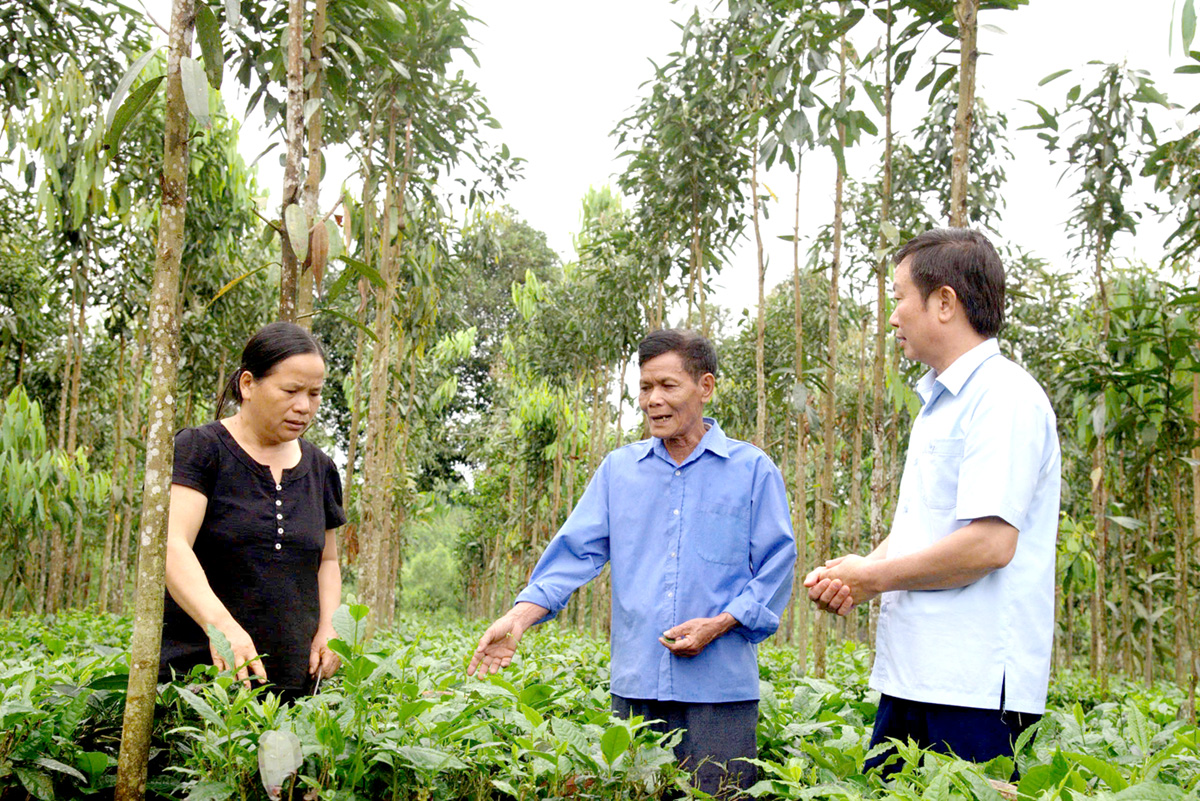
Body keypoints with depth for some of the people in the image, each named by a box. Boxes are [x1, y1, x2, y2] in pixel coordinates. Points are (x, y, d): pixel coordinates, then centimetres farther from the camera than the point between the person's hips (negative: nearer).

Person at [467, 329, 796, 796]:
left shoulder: (753, 470, 3)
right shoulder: (618, 469, 12)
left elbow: (775, 568, 3)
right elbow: (576, 551, 6)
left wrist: (719, 623, -11)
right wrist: (519, 617, -7)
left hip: (719, 689, -3)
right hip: (636, 685, 3)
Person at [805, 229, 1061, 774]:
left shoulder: (1004, 397, -13)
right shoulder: (939, 402, 19)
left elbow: (990, 542, -22)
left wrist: (873, 577, -11)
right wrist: (853, 571, 2)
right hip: (912, 674, 9)